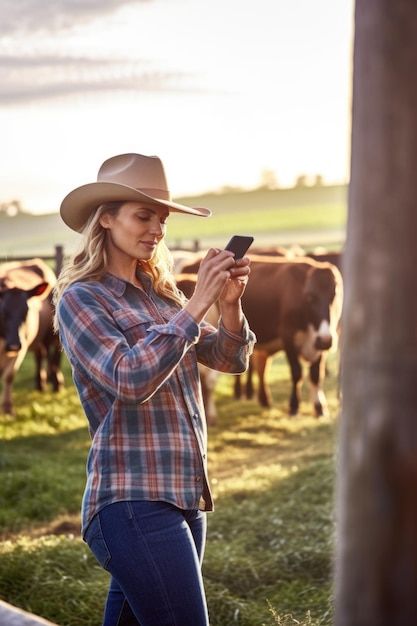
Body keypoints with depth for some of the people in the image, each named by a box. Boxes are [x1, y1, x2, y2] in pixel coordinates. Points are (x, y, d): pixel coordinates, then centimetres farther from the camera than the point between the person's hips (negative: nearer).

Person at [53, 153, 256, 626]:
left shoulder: (160, 293, 14)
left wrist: (230, 304, -8)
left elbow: (229, 359, 11)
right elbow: (130, 379, -19)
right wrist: (196, 306, -19)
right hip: (133, 500, -7)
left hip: (185, 495, 7)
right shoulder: (81, 299, -6)